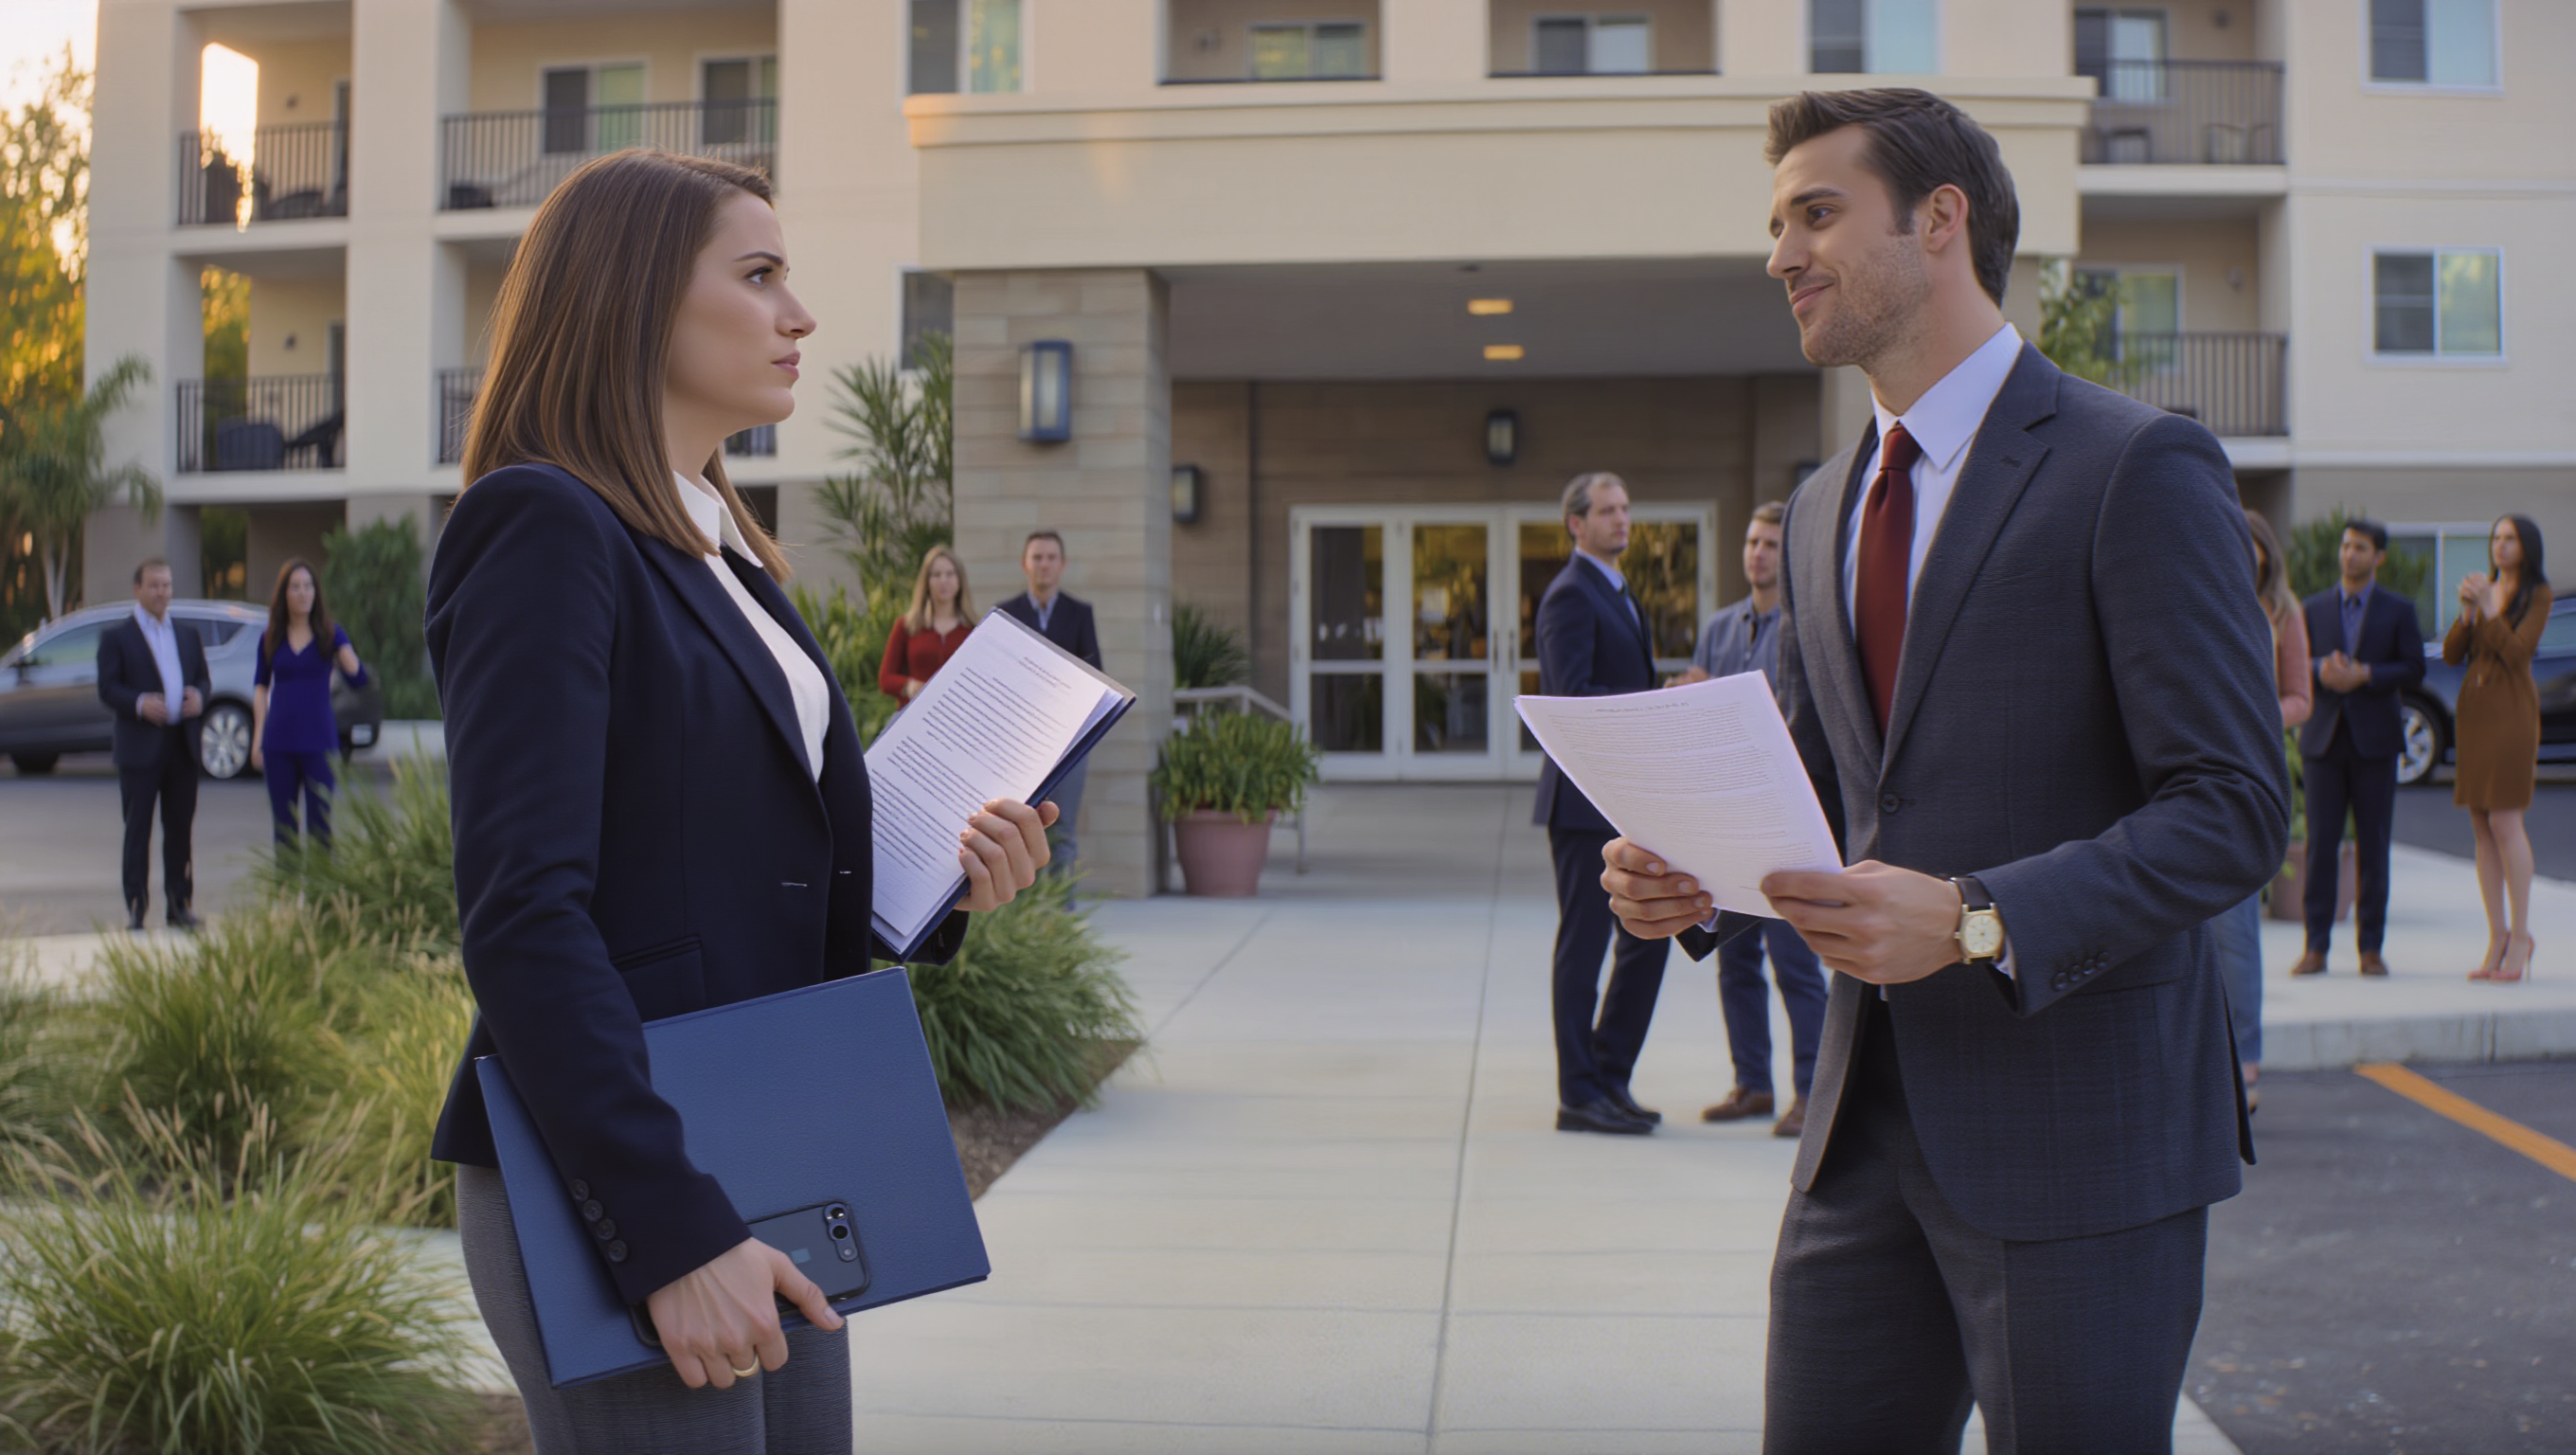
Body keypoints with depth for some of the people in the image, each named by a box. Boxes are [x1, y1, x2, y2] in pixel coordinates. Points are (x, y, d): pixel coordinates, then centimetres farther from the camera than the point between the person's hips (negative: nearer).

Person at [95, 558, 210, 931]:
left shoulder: (188, 634, 18)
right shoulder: (116, 637, 3)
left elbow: (203, 678, 18)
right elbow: (107, 688, -4)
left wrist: (199, 696, -5)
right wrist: (139, 703, -22)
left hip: (182, 744, 4)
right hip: (140, 746, -4)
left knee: (181, 828, 5)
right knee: (138, 830, -1)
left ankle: (178, 904, 12)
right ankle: (136, 907, 3)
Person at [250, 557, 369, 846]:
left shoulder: (330, 633, 1)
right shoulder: (270, 638, 7)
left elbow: (359, 677, -11)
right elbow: (261, 687, 14)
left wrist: (345, 655, -32)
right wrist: (257, 738, 7)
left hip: (319, 741, -2)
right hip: (279, 743, 2)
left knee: (319, 824, -2)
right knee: (283, 825, 6)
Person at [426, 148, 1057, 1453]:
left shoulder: (726, 551, 17)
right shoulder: (544, 525, -11)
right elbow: (521, 915, -19)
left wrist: (943, 881, 1)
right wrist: (672, 1233, -23)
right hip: (617, 1193, -9)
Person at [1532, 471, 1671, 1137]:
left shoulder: (1620, 595, 20)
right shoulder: (1571, 595, -11)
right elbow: (1572, 699, -22)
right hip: (1585, 800, -10)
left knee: (1648, 938, 12)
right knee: (1584, 945, -3)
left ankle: (1609, 1076, 22)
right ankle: (1579, 1096, 4)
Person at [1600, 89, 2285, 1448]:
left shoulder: (2138, 469, -9)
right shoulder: (1824, 507, 15)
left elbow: (2233, 807, -14)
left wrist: (1978, 923, -25)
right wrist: (1697, 878, -1)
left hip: (2078, 1127, -6)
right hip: (1870, 1115, 7)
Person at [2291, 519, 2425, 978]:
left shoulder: (2398, 610, 7)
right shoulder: (2314, 608, 12)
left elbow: (2414, 669, -1)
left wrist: (2365, 674, -16)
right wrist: (2321, 669, -14)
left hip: (2374, 738, -1)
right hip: (2324, 738, 1)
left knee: (2373, 845, 0)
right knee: (2321, 842, -3)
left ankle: (2371, 947, 6)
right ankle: (2316, 946, 0)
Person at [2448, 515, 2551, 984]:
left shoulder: (2538, 595, -1)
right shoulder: (2484, 588, 16)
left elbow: (2517, 652, -13)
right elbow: (2451, 654, 8)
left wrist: (2488, 609, -14)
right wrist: (2467, 612, -7)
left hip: (2511, 711, -6)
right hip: (2473, 711, 6)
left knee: (2505, 822, -11)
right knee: (2482, 827, 4)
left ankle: (2520, 936, -4)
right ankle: (2497, 937, 8)